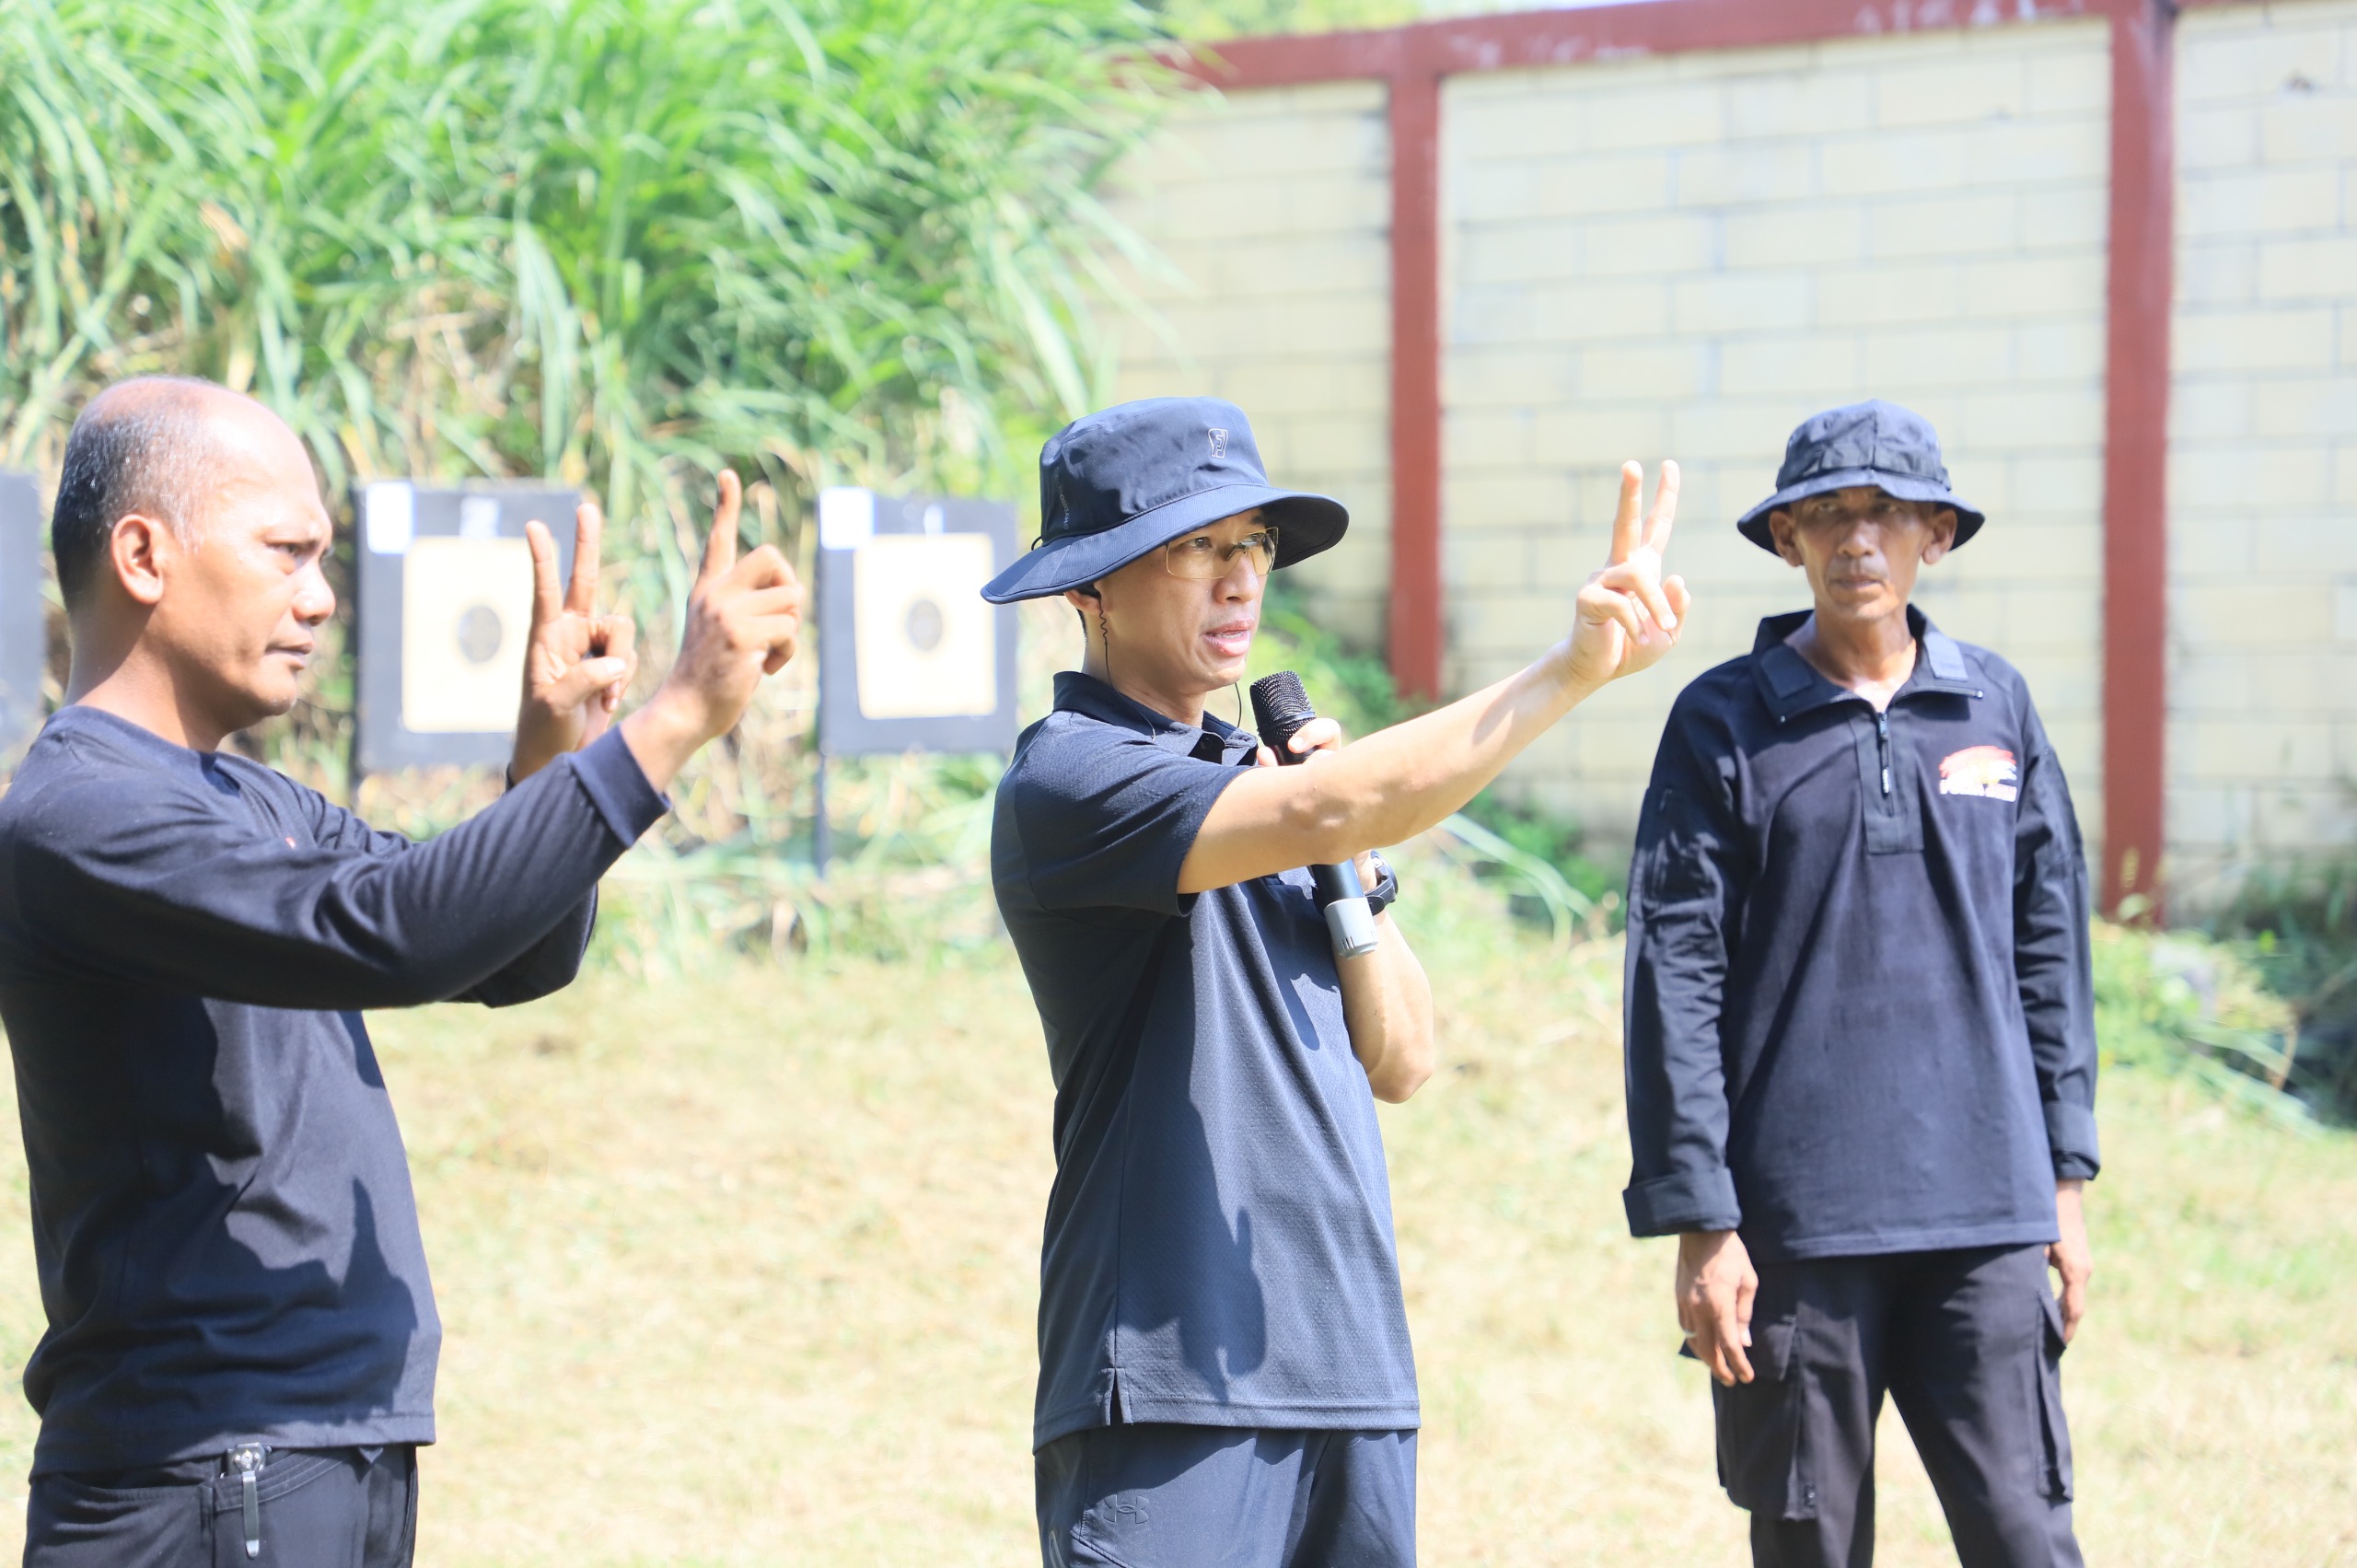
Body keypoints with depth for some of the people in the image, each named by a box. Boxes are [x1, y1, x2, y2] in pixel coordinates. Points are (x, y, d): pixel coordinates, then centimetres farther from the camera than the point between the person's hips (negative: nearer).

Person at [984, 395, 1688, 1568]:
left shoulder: (1254, 771, 18)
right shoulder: (1068, 779, -8)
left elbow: (1398, 1063, 15)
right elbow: (1326, 812, -26)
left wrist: (1353, 868, 1)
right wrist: (1573, 668, -27)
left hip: (1352, 1373, 8)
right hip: (1172, 1379, -8)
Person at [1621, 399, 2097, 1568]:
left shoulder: (1996, 709, 9)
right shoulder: (1725, 723, 0)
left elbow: (2048, 946, 14)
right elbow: (1675, 977, -3)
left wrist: (2064, 1176, 11)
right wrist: (1698, 1221, -7)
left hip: (1986, 1210, 2)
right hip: (1796, 1222, -2)